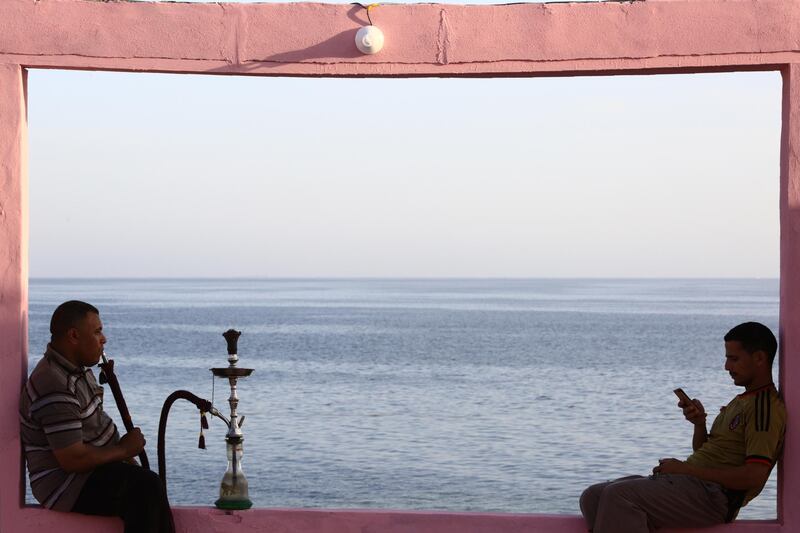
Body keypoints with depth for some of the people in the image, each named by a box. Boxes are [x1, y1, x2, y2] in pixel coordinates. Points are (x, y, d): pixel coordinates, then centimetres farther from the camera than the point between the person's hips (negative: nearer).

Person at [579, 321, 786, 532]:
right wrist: (699, 424, 5)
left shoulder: (764, 407, -8)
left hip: (711, 495, -10)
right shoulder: (742, 401, 24)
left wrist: (687, 469, -14)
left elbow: (754, 476, -21)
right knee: (592, 497, -5)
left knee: (618, 495, -27)